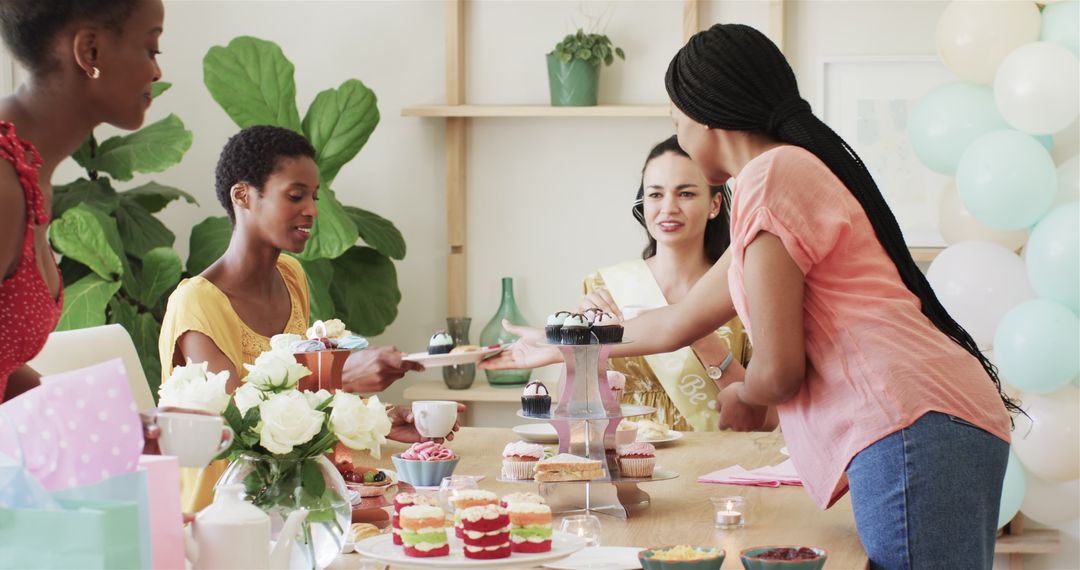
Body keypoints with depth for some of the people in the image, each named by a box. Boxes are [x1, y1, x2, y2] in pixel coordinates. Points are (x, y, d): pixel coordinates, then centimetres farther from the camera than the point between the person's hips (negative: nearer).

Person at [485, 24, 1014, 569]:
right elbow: (675, 325, 35)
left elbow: (778, 370, -10)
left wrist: (742, 397, 14)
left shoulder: (770, 175, -5)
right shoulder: (801, 168, 26)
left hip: (912, 427, -10)